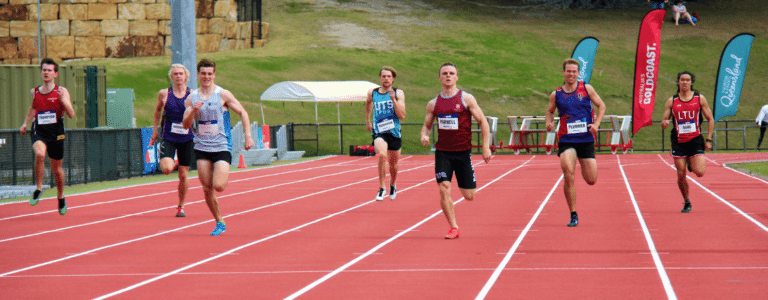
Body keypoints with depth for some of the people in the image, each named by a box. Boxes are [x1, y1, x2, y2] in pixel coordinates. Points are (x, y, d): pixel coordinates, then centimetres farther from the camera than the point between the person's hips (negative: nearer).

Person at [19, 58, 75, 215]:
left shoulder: (61, 91, -3)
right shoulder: (34, 92, 5)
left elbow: (71, 115, -10)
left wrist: (62, 99, -24)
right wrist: (25, 124, 21)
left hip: (56, 133, -1)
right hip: (39, 132, 1)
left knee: (56, 168, 11)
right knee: (40, 153, -32)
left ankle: (61, 197, 37)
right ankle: (38, 188, -16)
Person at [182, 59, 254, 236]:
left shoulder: (223, 95, -3)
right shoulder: (192, 98, 6)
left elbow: (242, 113, 1)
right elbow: (186, 125, 4)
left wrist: (248, 136, -7)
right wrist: (193, 111, -15)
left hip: (222, 147, -3)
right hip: (202, 148, 4)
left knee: (218, 186, -16)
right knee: (207, 189, 1)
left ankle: (225, 175, 19)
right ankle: (220, 223, 15)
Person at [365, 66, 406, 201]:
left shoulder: (398, 93, -2)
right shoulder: (372, 93, 3)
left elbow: (402, 116, -11)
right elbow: (368, 103, 28)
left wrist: (393, 99, -20)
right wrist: (367, 120, 29)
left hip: (394, 132, 1)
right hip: (379, 132, -1)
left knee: (393, 163, 15)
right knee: (382, 155, -29)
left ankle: (392, 185, 46)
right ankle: (381, 188, -19)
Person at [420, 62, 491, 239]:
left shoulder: (466, 99, -3)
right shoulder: (433, 103, 6)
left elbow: (483, 122, 0)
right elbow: (427, 125, 17)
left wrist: (486, 147, -7)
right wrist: (424, 136, -7)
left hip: (463, 151, -2)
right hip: (442, 152, 2)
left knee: (469, 196, 1)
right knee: (444, 189, -15)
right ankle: (453, 228, -4)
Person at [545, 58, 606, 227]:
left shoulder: (587, 89, 3)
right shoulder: (556, 94, 5)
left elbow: (601, 106, 10)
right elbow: (550, 111, 20)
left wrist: (596, 124, -5)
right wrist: (550, 123, -1)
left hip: (586, 139, 1)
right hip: (566, 139, -1)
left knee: (591, 180, 2)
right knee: (568, 176, -18)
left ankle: (583, 165, 41)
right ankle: (573, 215, -7)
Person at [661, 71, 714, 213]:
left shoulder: (699, 98, 3)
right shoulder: (671, 101, 5)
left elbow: (710, 119, 7)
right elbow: (664, 121, 8)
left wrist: (709, 140, -1)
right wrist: (664, 123, -17)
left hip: (696, 140, -1)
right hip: (679, 142, 1)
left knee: (699, 172, -14)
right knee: (681, 176, -1)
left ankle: (692, 163, 21)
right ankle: (687, 202, 18)